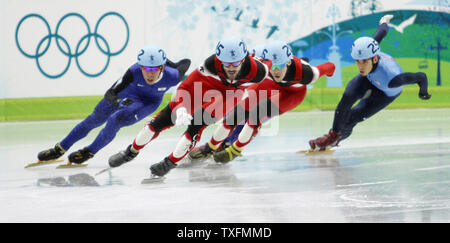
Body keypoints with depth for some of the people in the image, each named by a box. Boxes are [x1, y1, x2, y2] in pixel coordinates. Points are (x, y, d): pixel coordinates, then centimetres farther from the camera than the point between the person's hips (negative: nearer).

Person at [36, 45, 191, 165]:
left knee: (115, 120, -21)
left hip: (149, 102, -1)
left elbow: (186, 63, -16)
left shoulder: (171, 76, -37)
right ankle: (60, 149, 28)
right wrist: (118, 101, -58)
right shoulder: (134, 72, -40)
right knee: (95, 119, 10)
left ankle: (90, 152, 4)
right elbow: (109, 94, -38)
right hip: (128, 93, 1)